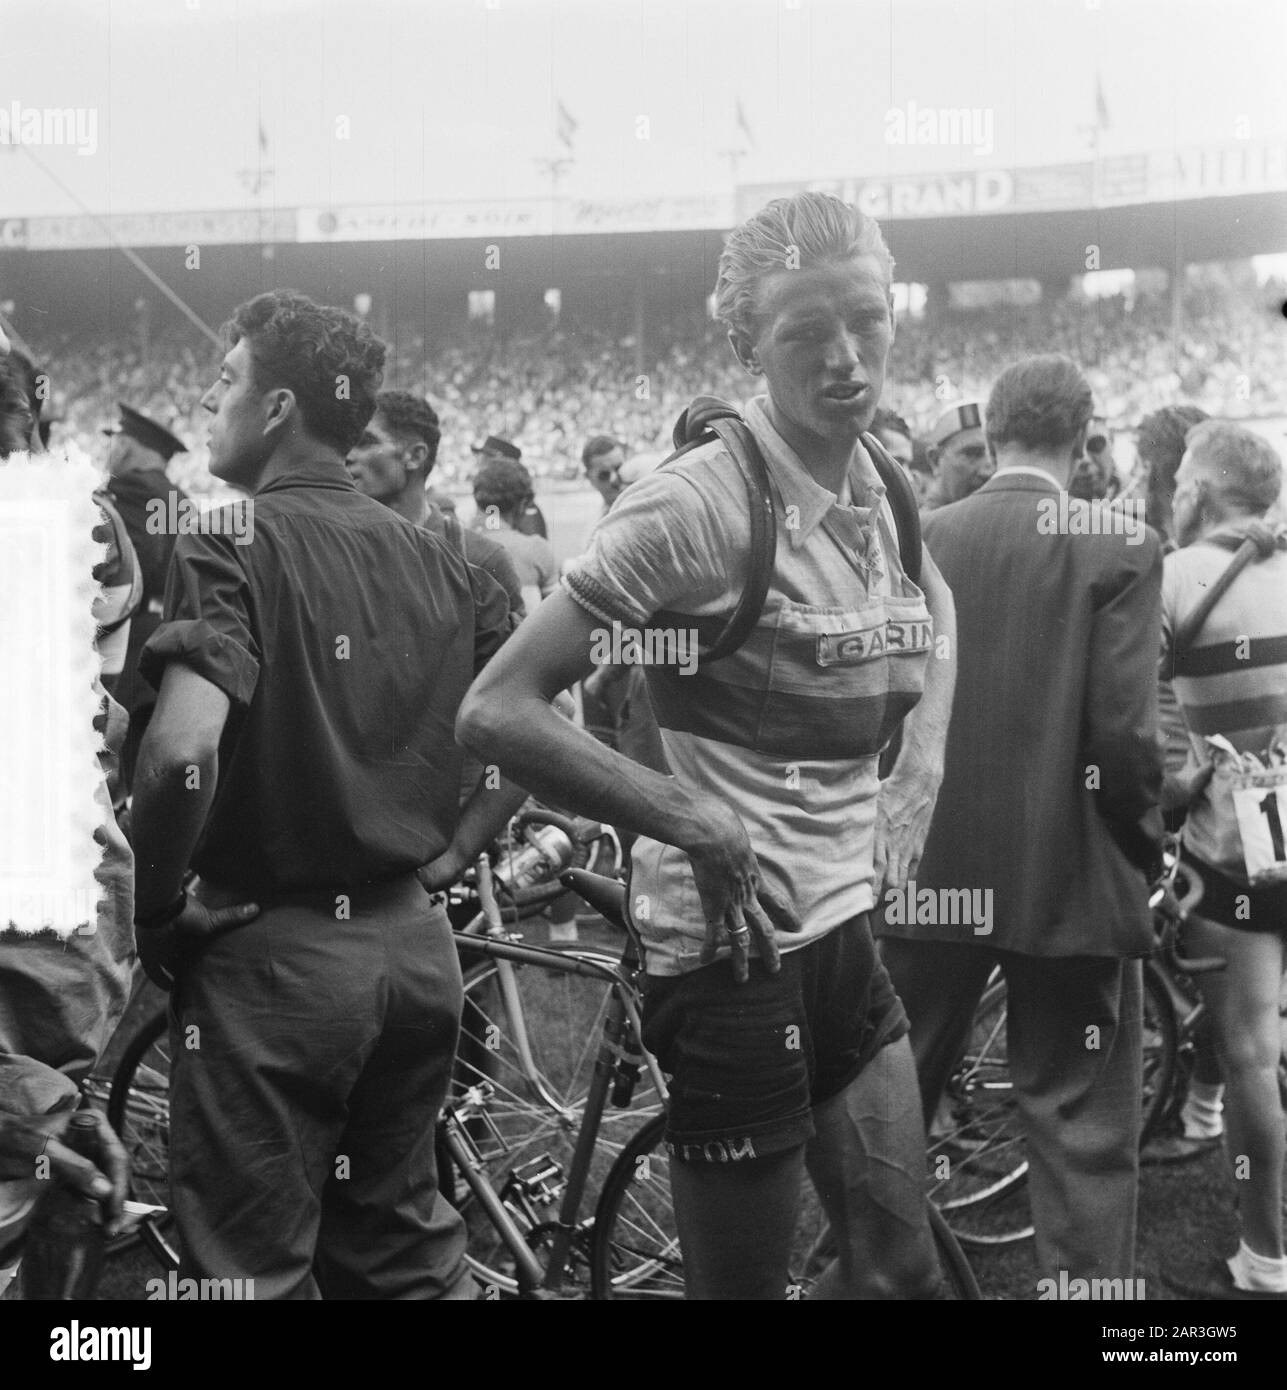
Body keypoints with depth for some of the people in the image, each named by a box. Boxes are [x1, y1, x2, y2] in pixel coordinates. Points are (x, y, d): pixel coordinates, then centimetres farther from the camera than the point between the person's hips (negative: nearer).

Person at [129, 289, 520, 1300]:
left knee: (256, 1269, 8)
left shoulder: (233, 547, -14)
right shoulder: (434, 557, 6)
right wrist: (450, 854, 12)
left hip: (272, 952, -6)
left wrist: (158, 910, -13)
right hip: (417, 943, 7)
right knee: (407, 1249, 21)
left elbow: (182, 752, -28)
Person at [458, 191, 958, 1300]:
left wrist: (921, 771, 11)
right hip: (736, 943, -7)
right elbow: (497, 713, -23)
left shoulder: (884, 490, 4)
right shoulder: (702, 502, -18)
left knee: (899, 1272, 15)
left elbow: (931, 618, 27)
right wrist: (700, 824, -23)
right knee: (744, 1282, 8)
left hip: (848, 923, 7)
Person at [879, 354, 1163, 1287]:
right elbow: (1124, 732, -15)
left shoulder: (919, 537, -1)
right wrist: (1146, 844, 3)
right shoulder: (1120, 547, -10)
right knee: (1083, 1131, 8)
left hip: (929, 868, 4)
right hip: (1068, 876, -3)